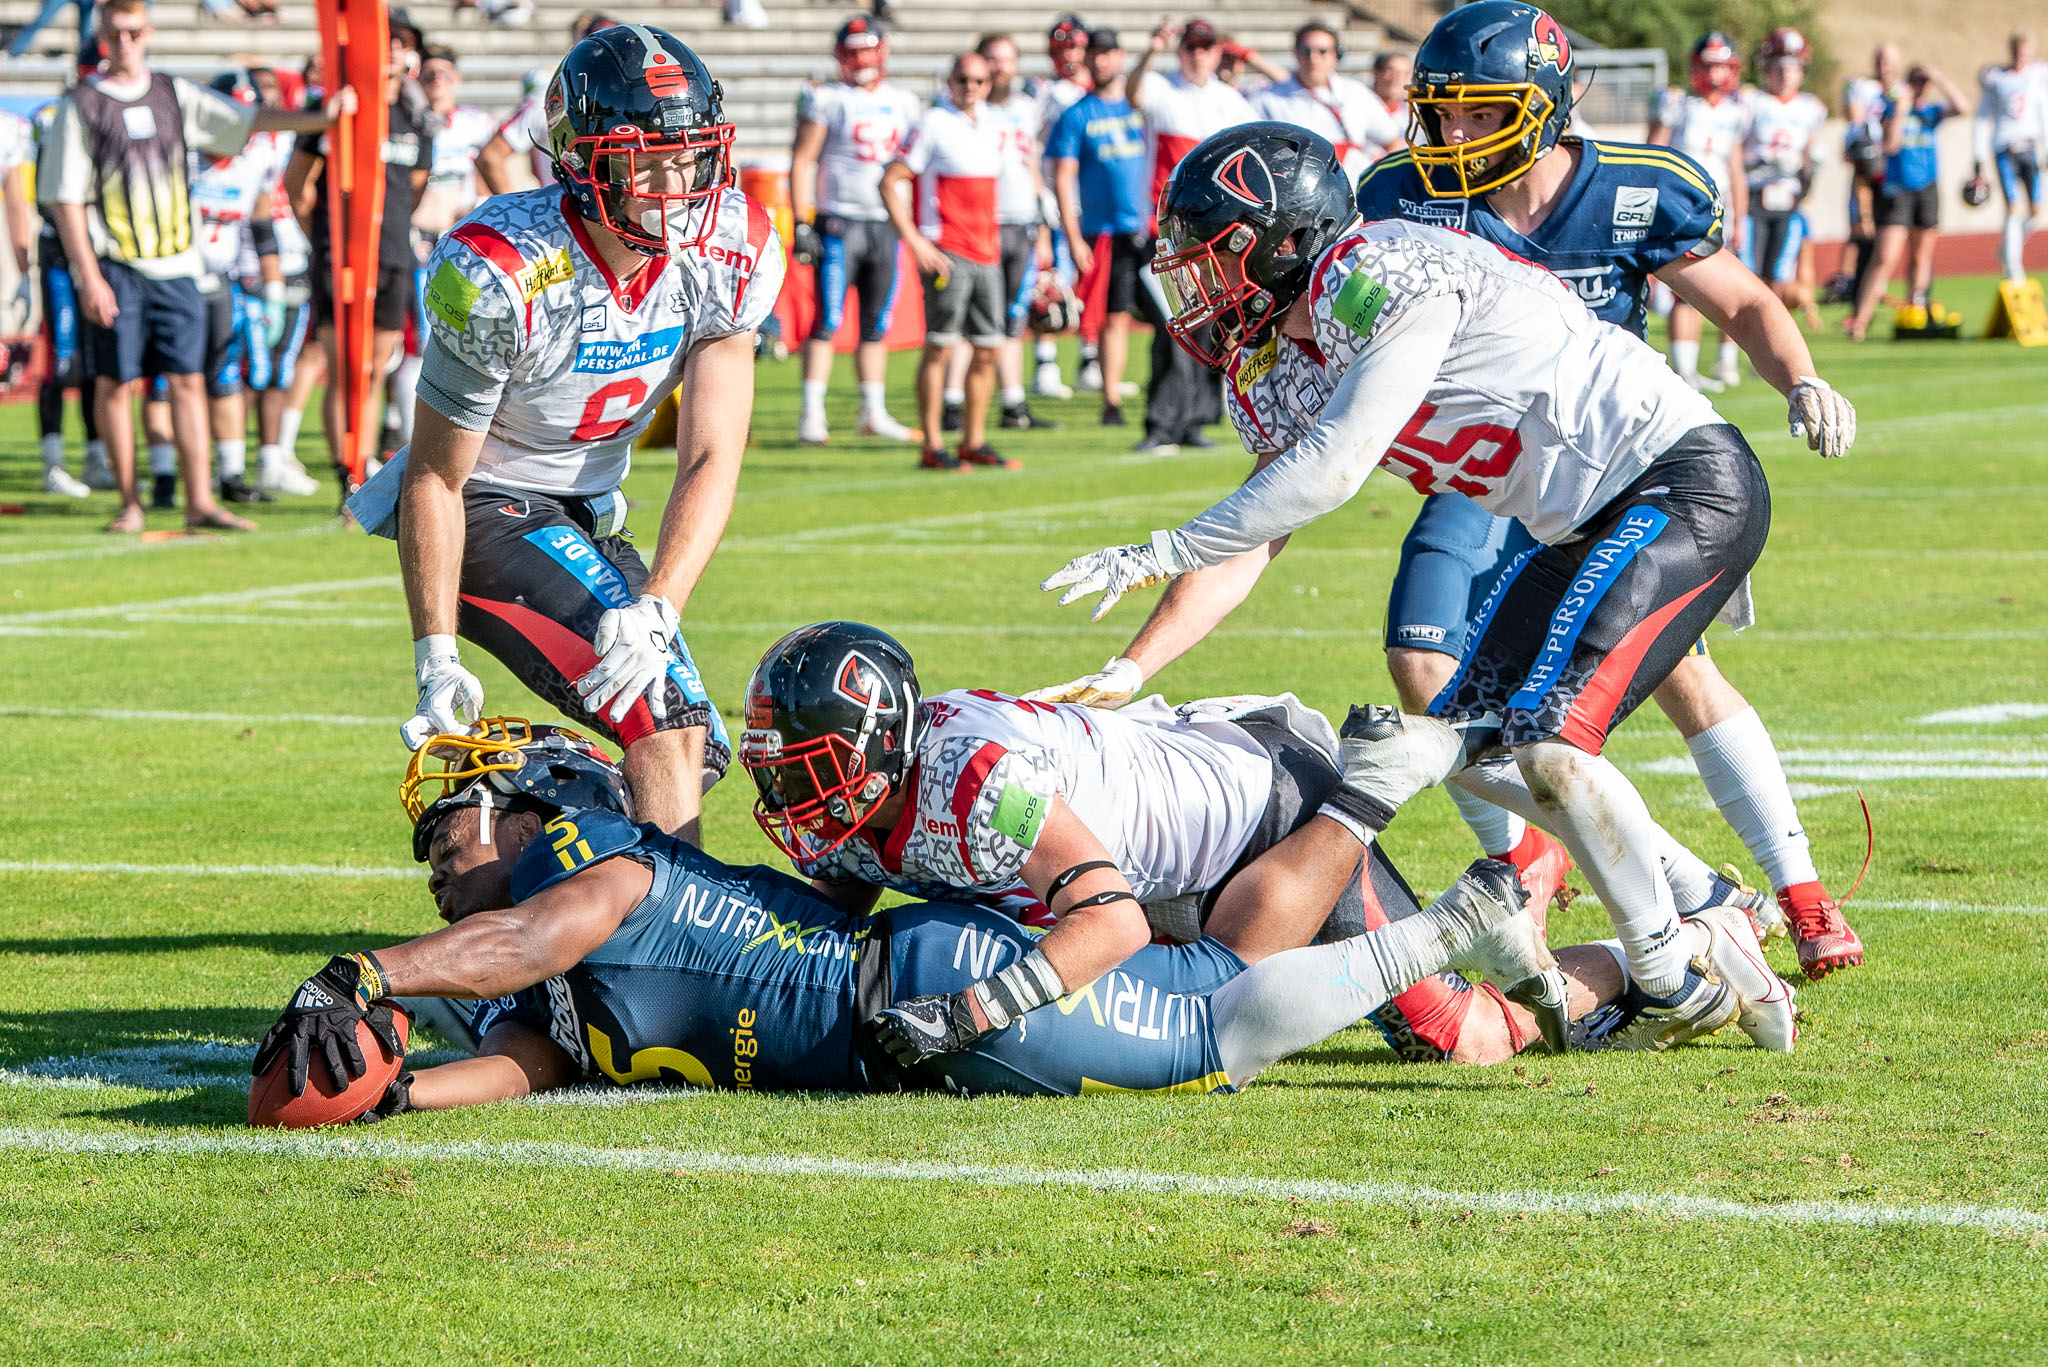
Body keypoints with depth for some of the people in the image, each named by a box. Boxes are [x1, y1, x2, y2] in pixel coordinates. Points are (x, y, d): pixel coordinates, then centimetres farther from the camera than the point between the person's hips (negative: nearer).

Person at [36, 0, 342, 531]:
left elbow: (247, 120, 6)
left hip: (176, 267, 3)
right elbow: (66, 199, -4)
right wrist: (88, 277, -10)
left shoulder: (174, 95, 11)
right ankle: (129, 502, 10)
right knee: (117, 382, 0)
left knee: (188, 381, -1)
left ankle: (200, 502, -2)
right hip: (114, 268, -3)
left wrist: (319, 117, -9)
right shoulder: (81, 105, 0)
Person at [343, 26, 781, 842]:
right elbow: (434, 479, -17)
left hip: (586, 515, 7)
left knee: (689, 753, 10)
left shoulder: (733, 253, -12)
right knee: (663, 714, -24)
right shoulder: (502, 276, -28)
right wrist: (436, 658, -21)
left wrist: (657, 606, -30)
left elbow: (711, 462, -13)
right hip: (484, 507, -7)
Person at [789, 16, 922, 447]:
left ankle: (874, 412, 17)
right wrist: (801, 224, -11)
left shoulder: (903, 101, 11)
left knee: (877, 325, 10)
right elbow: (801, 161, -4)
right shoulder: (826, 99, -3)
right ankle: (812, 415, -7)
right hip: (840, 221, -5)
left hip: (886, 224, 5)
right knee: (828, 321, -8)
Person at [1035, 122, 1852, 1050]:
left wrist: (1158, 554, -19)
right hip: (1587, 523, 10)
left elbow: (1330, 474, -24)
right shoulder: (1277, 370, 9)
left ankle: (1680, 986, -6)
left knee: (1546, 739, -19)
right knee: (1465, 741, 8)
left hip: (1687, 482, -10)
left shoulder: (1385, 277, -20)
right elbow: (1244, 554, 10)